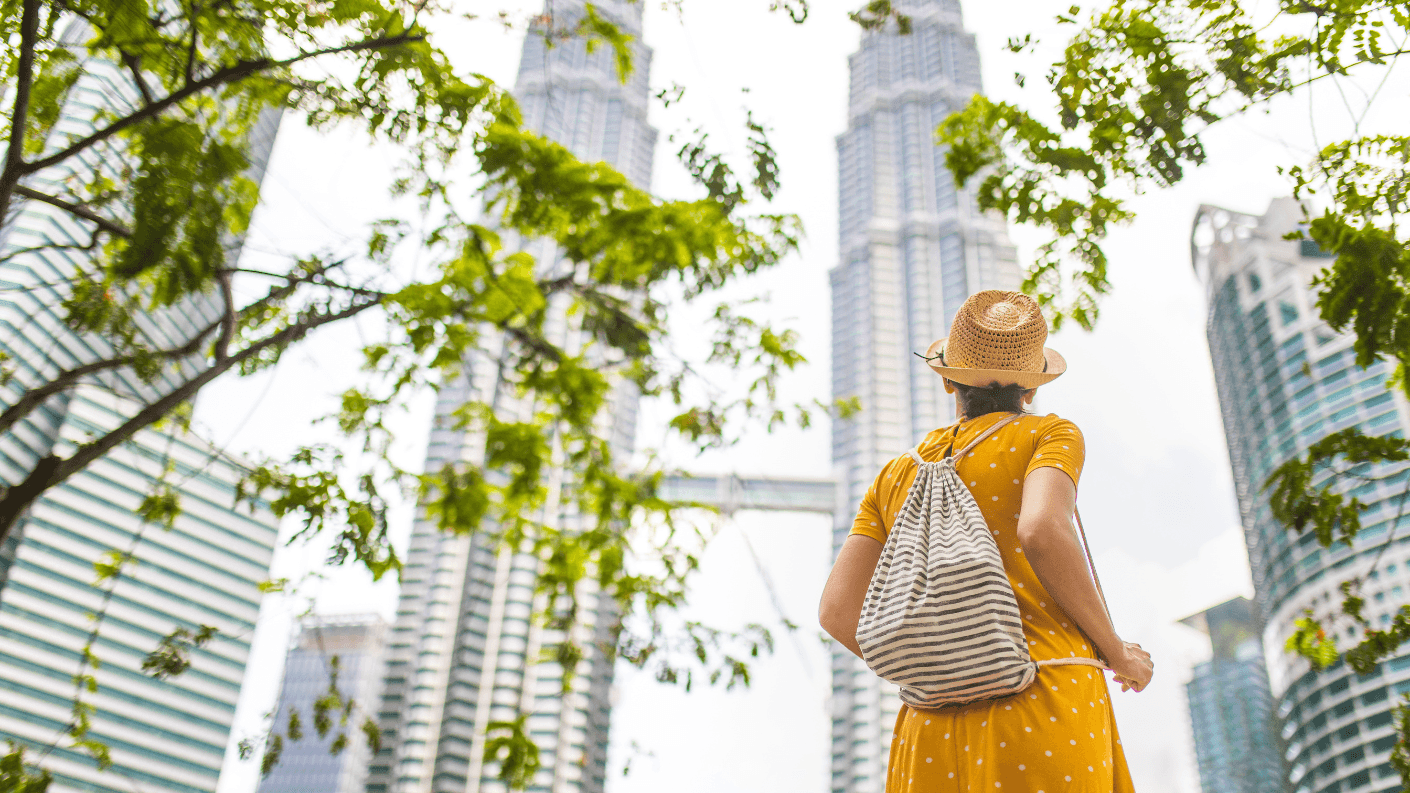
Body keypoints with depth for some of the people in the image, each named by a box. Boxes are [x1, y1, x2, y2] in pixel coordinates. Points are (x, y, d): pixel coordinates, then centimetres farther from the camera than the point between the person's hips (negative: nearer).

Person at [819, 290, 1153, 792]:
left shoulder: (896, 477, 19)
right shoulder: (1049, 436, 7)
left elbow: (838, 610, 8)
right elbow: (1042, 532, -15)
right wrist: (1117, 653, -2)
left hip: (933, 730, 5)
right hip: (1044, 703, -4)